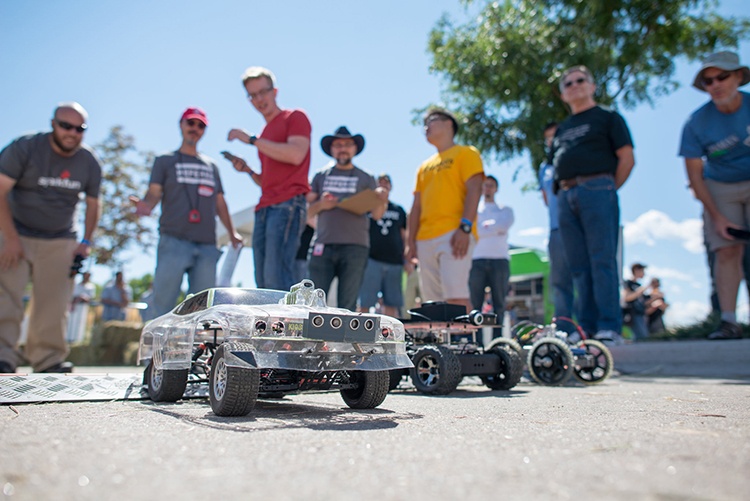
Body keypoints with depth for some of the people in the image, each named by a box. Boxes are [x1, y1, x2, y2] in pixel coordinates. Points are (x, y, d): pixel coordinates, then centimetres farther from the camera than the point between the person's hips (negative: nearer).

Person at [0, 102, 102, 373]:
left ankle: (49, 361, 3)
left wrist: (86, 243, 2)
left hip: (60, 242, 2)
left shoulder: (89, 162, 0)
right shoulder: (25, 148, -10)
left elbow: (92, 204, 11)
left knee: (54, 304, -3)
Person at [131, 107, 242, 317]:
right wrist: (146, 204, -22)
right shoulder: (165, 161, 15)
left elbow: (219, 202, 23)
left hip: (207, 245, 3)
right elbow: (154, 193, 1)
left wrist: (232, 232, 11)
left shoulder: (211, 166, 24)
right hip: (174, 241, -3)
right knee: (163, 303, -9)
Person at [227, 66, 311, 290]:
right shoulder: (264, 135, 27)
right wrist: (248, 170, 12)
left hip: (288, 205, -8)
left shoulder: (295, 117, 5)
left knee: (277, 277, -18)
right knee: (263, 282, 2)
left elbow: (296, 155, -14)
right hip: (265, 209, 8)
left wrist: (251, 139, -10)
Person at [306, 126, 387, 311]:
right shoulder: (321, 176, 17)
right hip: (323, 245, 1)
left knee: (348, 304, -3)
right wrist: (320, 205, -6)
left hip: (355, 246, -1)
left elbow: (376, 214, 8)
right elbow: (308, 209, 16)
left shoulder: (365, 178, 14)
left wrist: (381, 201, -14)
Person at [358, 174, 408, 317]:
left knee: (392, 304, 2)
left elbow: (404, 236, 20)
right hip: (371, 260, -3)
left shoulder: (399, 210, 20)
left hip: (395, 262, 3)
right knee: (365, 303, -8)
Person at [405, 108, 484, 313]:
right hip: (425, 240, 7)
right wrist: (410, 241, 11)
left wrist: (465, 227, -19)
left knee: (456, 295, -18)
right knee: (432, 301, 3)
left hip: (454, 235, -7)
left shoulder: (465, 153, 8)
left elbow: (474, 190, -5)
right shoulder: (425, 166, 26)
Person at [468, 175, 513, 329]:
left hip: (500, 260, 0)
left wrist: (485, 225, 1)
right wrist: (495, 229, -2)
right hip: (477, 260, 0)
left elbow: (504, 225, -2)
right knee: (475, 303, -8)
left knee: (499, 303, -3)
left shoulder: (505, 210, 21)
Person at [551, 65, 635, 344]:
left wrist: (609, 190, -2)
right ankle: (586, 327, 4)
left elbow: (627, 158, 3)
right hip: (565, 196, 5)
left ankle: (609, 327, -12)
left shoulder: (607, 117, 11)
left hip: (597, 189, -5)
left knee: (602, 261, -12)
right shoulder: (562, 129, 26)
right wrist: (561, 192, 10)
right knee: (578, 266, 1)